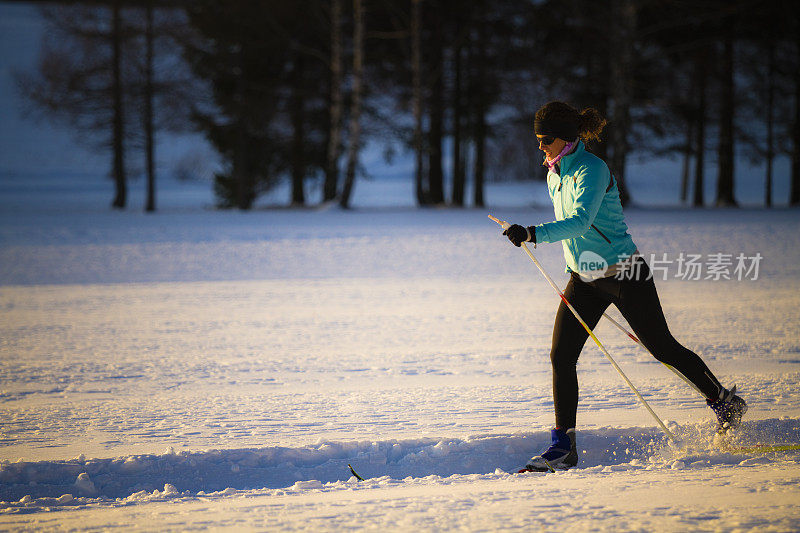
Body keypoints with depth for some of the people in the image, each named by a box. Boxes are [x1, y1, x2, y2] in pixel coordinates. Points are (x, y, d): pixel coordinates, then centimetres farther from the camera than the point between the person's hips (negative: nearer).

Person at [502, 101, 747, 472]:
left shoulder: (591, 170, -20)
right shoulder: (555, 174, 7)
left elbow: (580, 220, -35)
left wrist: (534, 233, -46)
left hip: (624, 275, -7)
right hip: (583, 279, 7)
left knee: (663, 349, 4)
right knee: (560, 357, -5)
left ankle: (723, 401, 26)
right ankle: (563, 447, -1)